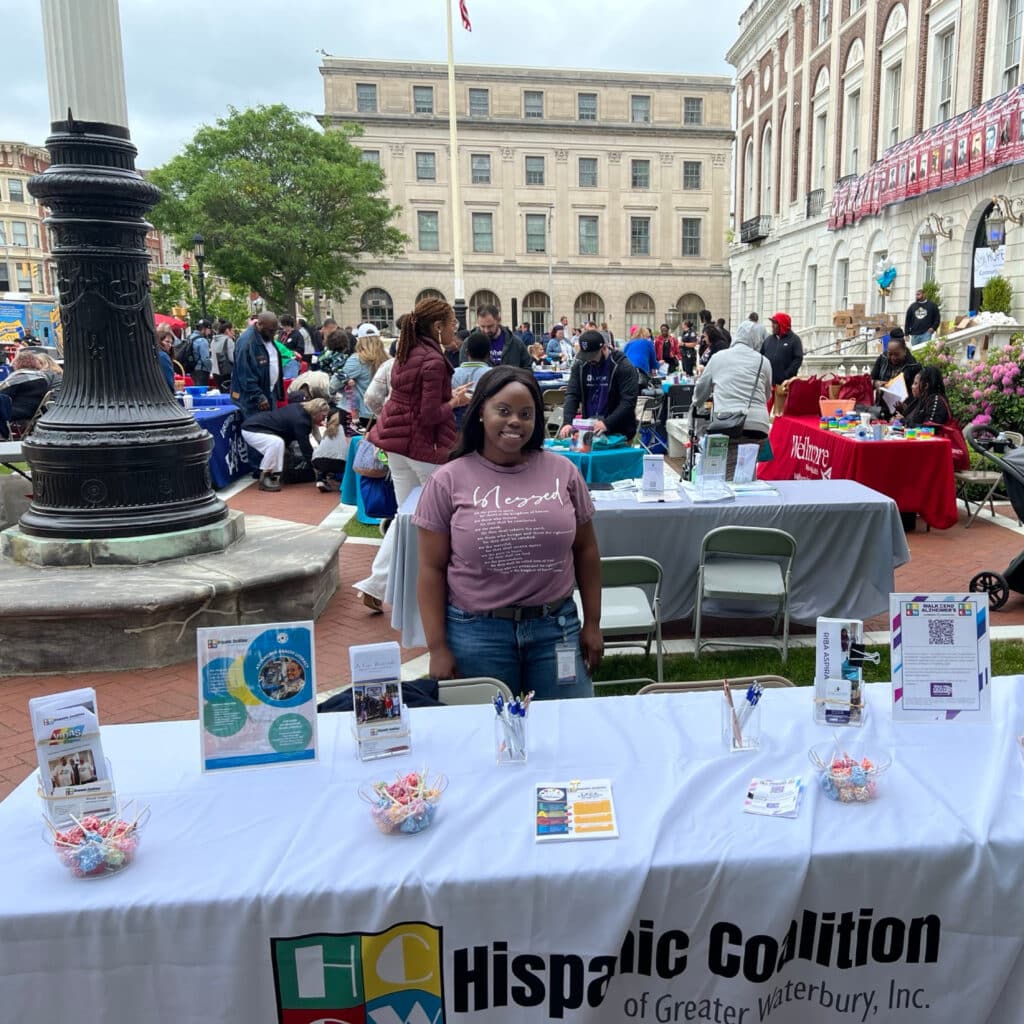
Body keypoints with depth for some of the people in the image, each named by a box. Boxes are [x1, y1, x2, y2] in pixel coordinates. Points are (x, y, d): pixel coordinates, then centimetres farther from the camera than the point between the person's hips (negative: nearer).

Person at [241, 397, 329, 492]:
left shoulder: (299, 408, 1)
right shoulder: (300, 421, -27)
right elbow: (305, 446, -24)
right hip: (250, 430, -10)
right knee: (277, 442, -33)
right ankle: (264, 479, -20)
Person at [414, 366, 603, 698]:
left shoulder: (562, 471, 2)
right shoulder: (448, 481, -4)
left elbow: (585, 550, 9)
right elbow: (432, 568, -2)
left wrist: (592, 624, 8)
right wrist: (437, 647, -5)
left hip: (557, 627, 2)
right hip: (476, 631, -2)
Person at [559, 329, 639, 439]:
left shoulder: (623, 367, -9)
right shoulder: (580, 366, 5)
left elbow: (629, 401, -16)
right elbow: (572, 395, 0)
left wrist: (607, 423, -29)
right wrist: (567, 422, -17)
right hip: (589, 431, 4)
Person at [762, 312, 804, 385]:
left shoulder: (794, 339, 2)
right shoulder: (768, 339, 17)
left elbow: (798, 359, -6)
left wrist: (787, 375, -15)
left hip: (784, 382, -4)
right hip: (767, 381, 5)